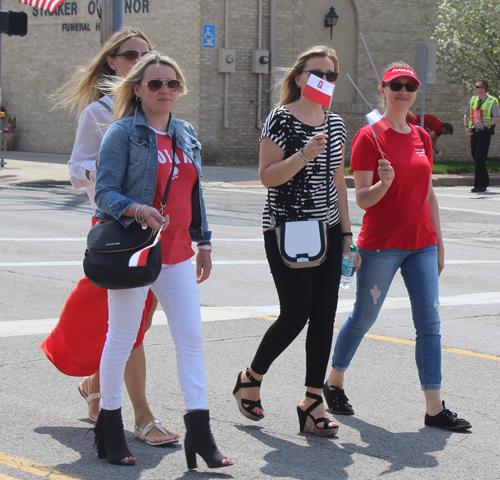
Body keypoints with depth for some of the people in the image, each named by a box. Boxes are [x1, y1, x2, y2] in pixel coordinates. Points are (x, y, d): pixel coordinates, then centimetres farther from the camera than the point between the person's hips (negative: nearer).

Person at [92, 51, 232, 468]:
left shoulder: (186, 135, 13)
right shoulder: (124, 133, -7)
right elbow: (105, 192, -11)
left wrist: (204, 243, 19)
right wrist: (139, 210, -28)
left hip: (177, 254, 6)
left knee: (191, 339, 0)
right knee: (122, 339, 3)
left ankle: (199, 433, 3)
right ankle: (110, 429, 17)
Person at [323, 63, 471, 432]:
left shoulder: (421, 137, 11)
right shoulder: (369, 137, -7)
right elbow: (362, 199, -10)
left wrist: (438, 243, 16)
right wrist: (383, 184, -30)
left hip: (421, 243, 5)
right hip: (381, 244, -5)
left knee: (430, 323, -1)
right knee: (364, 318, 7)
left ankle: (435, 408, 0)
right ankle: (334, 383, 29)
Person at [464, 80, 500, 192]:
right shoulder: (473, 100, 11)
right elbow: (466, 114, 21)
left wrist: (484, 125, -20)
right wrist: (466, 126, 6)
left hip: (485, 132, -6)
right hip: (474, 131, 6)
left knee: (479, 158, -13)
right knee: (475, 157, 9)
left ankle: (479, 185, -10)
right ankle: (485, 182, 24)